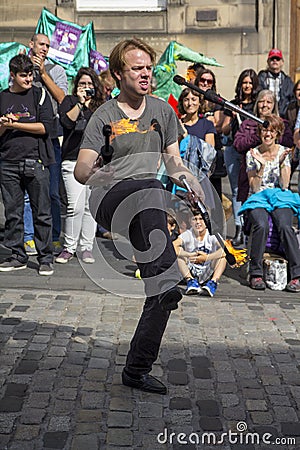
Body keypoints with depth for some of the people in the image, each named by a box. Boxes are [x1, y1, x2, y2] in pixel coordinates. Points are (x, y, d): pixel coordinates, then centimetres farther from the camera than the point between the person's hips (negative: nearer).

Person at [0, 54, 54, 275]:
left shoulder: (40, 95, 6)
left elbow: (45, 127, -5)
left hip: (36, 162, -3)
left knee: (42, 213, -2)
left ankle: (45, 258, 6)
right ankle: (18, 256, 16)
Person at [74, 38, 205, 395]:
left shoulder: (163, 111, 18)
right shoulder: (104, 117, 6)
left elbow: (173, 162, 17)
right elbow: (80, 171, -3)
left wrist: (190, 180, -5)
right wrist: (93, 171, -26)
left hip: (150, 199, 4)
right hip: (110, 197, -3)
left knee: (163, 293, -5)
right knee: (149, 193, -40)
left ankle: (136, 369, 6)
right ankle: (167, 278, -49)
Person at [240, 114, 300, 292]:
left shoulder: (283, 152, 7)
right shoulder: (252, 154, 6)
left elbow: (284, 185, -1)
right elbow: (254, 188, -2)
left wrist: (282, 163, -12)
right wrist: (261, 166, -13)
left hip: (280, 198, 0)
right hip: (259, 198, 0)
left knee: (285, 226, -32)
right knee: (261, 226, -33)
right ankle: (256, 273, -23)